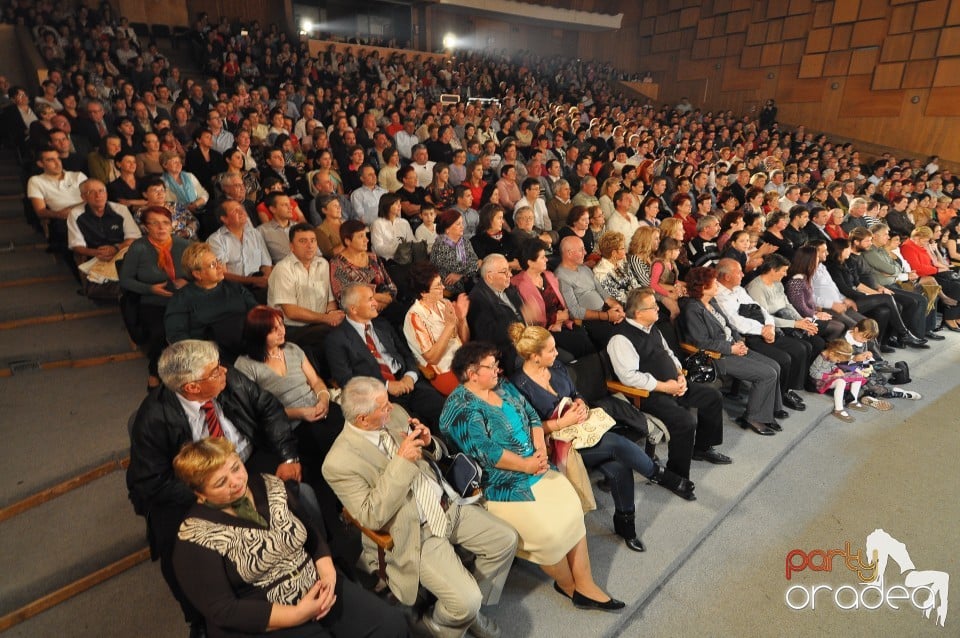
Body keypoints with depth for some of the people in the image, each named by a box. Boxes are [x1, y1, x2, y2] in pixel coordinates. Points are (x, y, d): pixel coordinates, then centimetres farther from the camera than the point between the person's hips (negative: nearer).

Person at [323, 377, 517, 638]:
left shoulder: (395, 415, -2)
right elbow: (372, 517, -21)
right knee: (466, 601, -16)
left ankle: (470, 609, 27)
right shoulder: (339, 462, -20)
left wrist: (428, 444, -13)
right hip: (415, 535, -6)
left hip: (447, 505, 7)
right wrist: (401, 462, -28)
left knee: (506, 540, 5)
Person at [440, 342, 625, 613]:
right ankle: (568, 585, 14)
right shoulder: (461, 407, -15)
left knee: (573, 509, -7)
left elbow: (532, 416, 7)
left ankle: (585, 583, 7)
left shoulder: (503, 387, 9)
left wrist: (540, 448, -11)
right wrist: (525, 464, -18)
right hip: (501, 485, -7)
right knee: (549, 532, -16)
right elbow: (484, 451, -22)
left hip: (535, 468, 8)